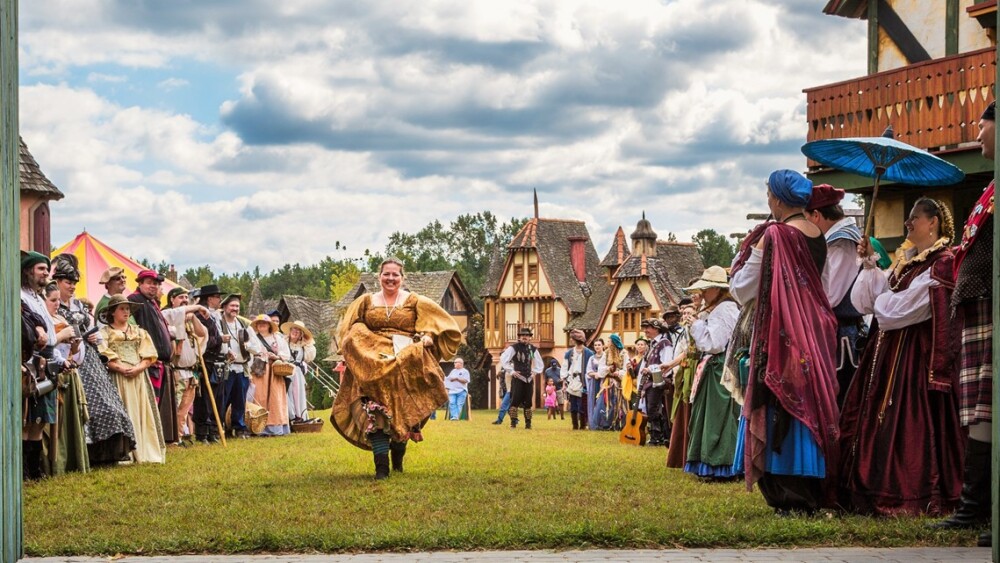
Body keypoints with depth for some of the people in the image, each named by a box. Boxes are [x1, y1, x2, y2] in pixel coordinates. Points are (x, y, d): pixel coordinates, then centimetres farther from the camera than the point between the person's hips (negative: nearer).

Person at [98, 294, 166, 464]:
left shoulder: (139, 332, 17)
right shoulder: (105, 333, 4)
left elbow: (148, 357, 9)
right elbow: (104, 358, -7)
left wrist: (138, 368, -9)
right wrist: (120, 368, -18)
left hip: (139, 378, 4)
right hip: (118, 378, -4)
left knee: (142, 413, -1)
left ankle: (145, 452, 0)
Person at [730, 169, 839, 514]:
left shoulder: (774, 235, -14)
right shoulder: (818, 237, 8)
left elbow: (742, 291, -9)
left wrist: (750, 253, 7)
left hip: (783, 335, -7)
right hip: (816, 332, 7)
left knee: (782, 408, -3)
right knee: (812, 407, 11)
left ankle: (790, 497, -5)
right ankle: (815, 494, 14)